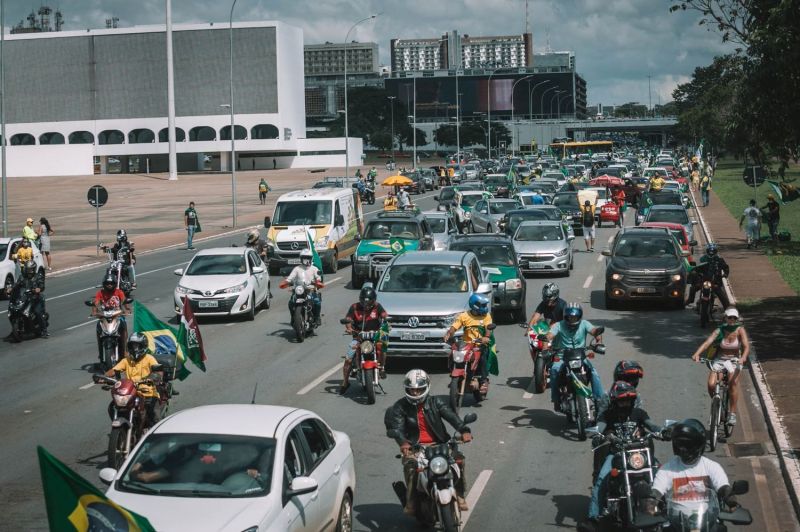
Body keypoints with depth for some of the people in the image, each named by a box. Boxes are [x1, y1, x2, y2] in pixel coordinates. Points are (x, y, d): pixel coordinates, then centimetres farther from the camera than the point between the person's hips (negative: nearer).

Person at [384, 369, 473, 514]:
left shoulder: (435, 402, 6)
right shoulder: (400, 406, 2)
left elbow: (451, 416, -11)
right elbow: (397, 427, -13)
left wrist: (464, 430, -31)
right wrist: (403, 442, -37)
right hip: (414, 446, -2)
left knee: (459, 459, -20)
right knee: (410, 464, -34)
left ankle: (459, 495, -4)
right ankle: (410, 502, -23)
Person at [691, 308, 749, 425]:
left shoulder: (740, 330, -8)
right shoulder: (719, 331, -7)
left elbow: (746, 346, -19)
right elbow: (707, 342, -20)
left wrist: (743, 357, -41)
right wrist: (697, 353, -38)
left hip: (734, 361, -1)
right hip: (719, 360, 1)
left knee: (733, 382, -29)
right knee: (711, 384, -20)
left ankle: (732, 413, -20)